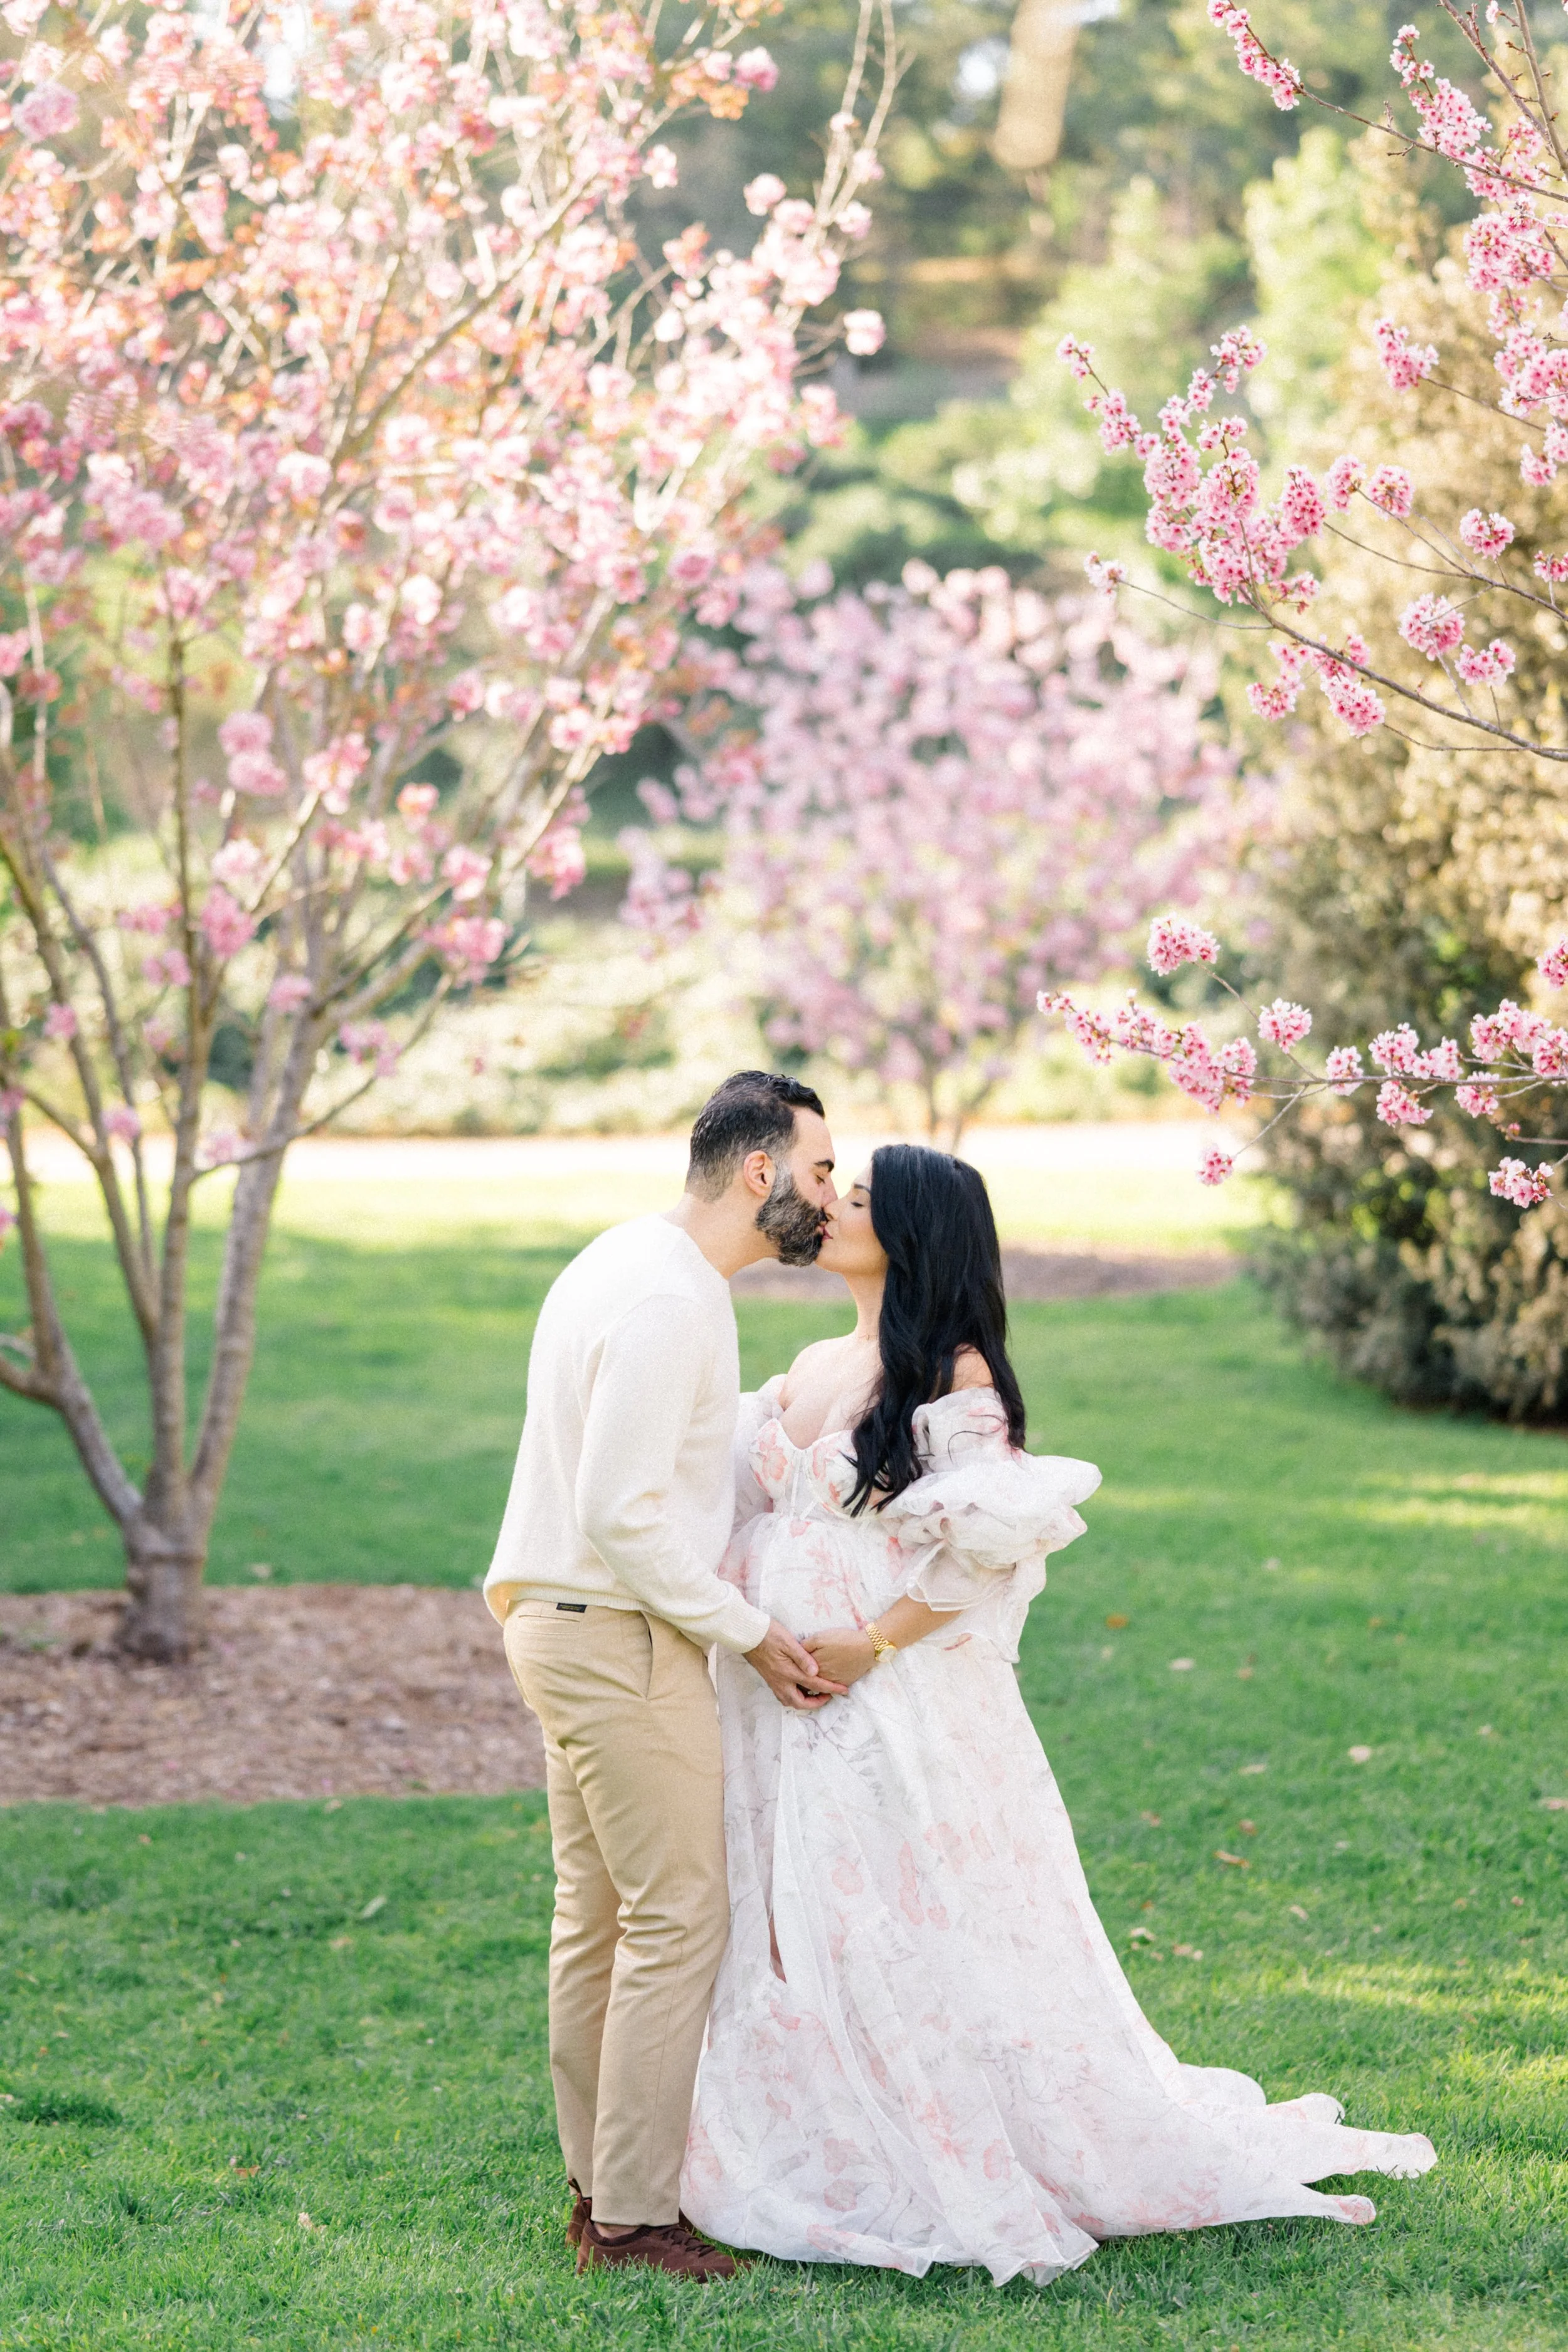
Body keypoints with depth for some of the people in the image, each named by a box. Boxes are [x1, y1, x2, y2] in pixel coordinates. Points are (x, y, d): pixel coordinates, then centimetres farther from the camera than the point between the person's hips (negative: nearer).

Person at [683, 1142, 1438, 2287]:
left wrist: (870, 1648, -19)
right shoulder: (811, 1369, 14)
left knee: (928, 1935, -4)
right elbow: (753, 1503, 18)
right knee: (795, 1940, 10)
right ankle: (840, 2168, 20)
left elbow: (988, 1550, -14)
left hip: (902, 1709, -8)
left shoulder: (954, 1375, -9)